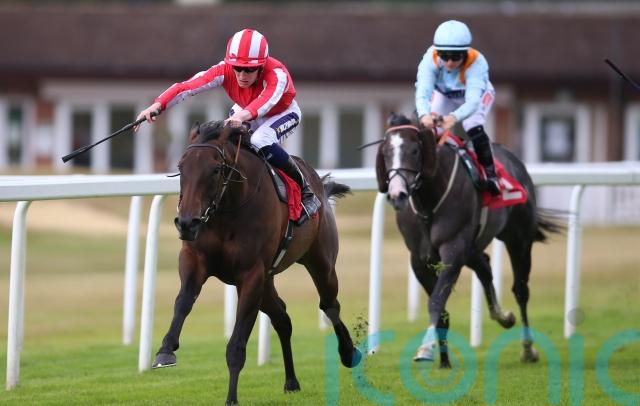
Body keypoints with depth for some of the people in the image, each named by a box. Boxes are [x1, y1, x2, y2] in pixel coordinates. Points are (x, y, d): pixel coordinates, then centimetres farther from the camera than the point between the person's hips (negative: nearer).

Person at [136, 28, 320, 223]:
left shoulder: (277, 74, -40)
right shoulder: (225, 70, -30)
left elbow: (267, 100, -61)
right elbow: (188, 86, -41)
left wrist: (242, 116, -81)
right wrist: (158, 105, -56)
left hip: (283, 114, -5)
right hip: (243, 113, 5)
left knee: (260, 141, -35)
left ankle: (306, 192, -20)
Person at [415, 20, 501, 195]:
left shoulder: (477, 63, -43)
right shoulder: (430, 60, -38)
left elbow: (473, 101, -53)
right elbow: (422, 93, -49)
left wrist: (454, 118, -74)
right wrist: (424, 115, -72)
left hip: (479, 94, -3)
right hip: (444, 94, 3)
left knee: (473, 128, -27)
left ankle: (490, 173, -12)